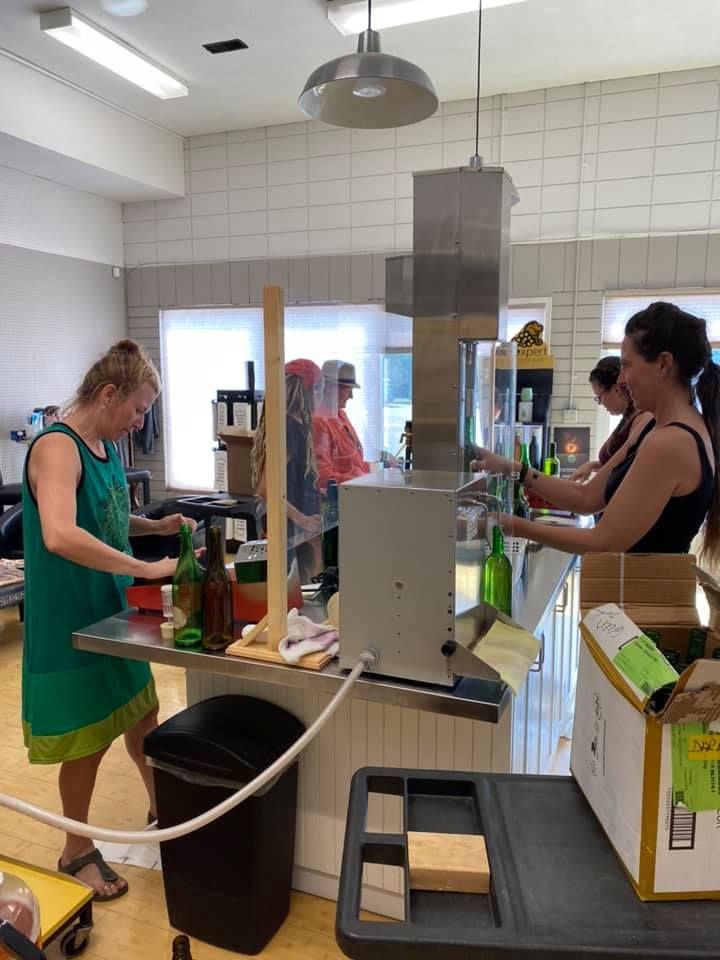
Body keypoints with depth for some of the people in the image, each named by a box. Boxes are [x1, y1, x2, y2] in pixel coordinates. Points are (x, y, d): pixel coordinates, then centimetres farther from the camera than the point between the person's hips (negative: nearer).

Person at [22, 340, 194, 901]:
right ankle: (77, 853, 34)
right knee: (87, 744, 9)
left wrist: (157, 526, 2)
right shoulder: (57, 448, -22)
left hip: (113, 614, 8)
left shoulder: (106, 447, 5)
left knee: (143, 720, 21)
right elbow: (60, 537, -39)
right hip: (70, 624, -8)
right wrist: (147, 569, -36)